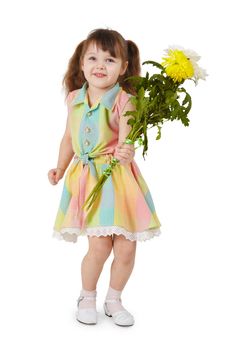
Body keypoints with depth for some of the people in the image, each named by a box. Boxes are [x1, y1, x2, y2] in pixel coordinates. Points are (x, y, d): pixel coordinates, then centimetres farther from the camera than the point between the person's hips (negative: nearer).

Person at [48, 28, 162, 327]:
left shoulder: (123, 101, -12)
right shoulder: (74, 98, 3)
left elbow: (125, 141, -26)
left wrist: (125, 153, -47)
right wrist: (60, 169, 19)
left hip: (118, 179, -2)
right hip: (87, 178, 2)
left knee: (126, 248, 3)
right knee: (99, 246, -4)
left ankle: (114, 299, 29)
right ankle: (87, 297, 24)